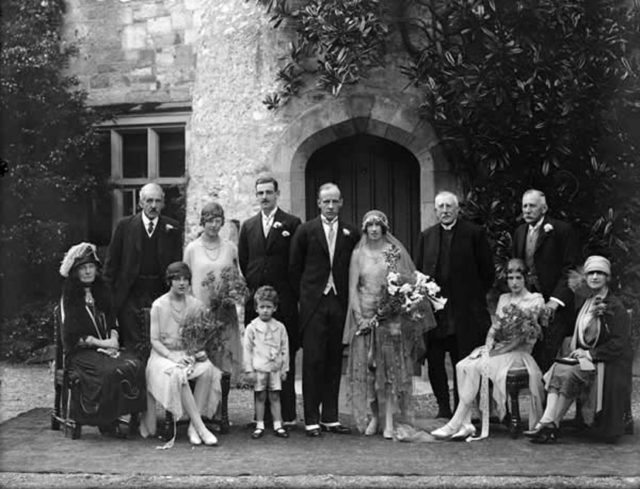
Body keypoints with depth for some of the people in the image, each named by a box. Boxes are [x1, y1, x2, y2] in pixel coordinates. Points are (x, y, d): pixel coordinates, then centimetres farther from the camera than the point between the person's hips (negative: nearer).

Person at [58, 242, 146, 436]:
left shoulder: (100, 291, 16)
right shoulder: (69, 296, 0)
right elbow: (72, 334, -7)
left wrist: (113, 338, -4)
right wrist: (101, 343, -14)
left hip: (107, 346, 5)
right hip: (80, 352, -5)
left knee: (135, 365, -25)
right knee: (110, 371, -34)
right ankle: (107, 422, -18)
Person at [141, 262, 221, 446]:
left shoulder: (196, 305, 7)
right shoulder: (159, 305, -2)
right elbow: (155, 340, -3)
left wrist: (201, 351, -9)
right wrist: (172, 357, -18)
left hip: (189, 354, 3)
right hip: (163, 355, -3)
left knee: (208, 369, -31)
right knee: (178, 374, -36)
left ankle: (193, 427, -26)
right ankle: (201, 428, -33)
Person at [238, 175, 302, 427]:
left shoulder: (292, 224, 3)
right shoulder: (248, 226, 14)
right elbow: (242, 262, 16)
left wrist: (292, 292, -2)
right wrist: (251, 290, 8)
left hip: (284, 301, -3)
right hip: (255, 300, 3)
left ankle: (287, 414, 5)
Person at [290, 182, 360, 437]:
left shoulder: (351, 233, 9)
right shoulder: (305, 230, 4)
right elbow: (295, 267, 6)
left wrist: (347, 296, 4)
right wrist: (304, 295, 4)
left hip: (339, 302, 2)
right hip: (313, 303, -2)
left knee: (334, 361, 6)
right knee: (313, 360, -3)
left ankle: (331, 418, 13)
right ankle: (311, 419, 2)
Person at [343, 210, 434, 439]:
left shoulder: (395, 252, 4)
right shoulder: (359, 254, 7)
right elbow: (352, 288, 4)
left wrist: (401, 310, -10)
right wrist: (360, 317, -7)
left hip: (391, 317, -1)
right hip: (365, 316, 1)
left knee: (391, 365, -5)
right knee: (366, 367, 0)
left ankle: (388, 421, -4)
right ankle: (372, 416, 10)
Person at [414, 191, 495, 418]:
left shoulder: (474, 234, 2)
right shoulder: (426, 236, 12)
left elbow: (488, 271, 3)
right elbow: (417, 271, 14)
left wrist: (475, 297, 1)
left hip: (464, 311, -3)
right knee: (434, 362, 3)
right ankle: (443, 407, 15)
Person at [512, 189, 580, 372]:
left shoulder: (561, 230, -3)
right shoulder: (519, 232, 16)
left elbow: (570, 269, -7)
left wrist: (555, 301, -14)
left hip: (554, 303, -5)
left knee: (548, 355, -11)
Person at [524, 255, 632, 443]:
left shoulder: (615, 307, -7)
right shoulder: (585, 303, 14)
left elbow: (619, 344, -12)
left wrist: (590, 354, -14)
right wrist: (575, 351, 3)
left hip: (608, 364, -6)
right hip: (584, 357, 6)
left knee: (570, 374, -29)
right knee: (557, 369, -22)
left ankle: (548, 424, -26)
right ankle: (549, 423, -36)